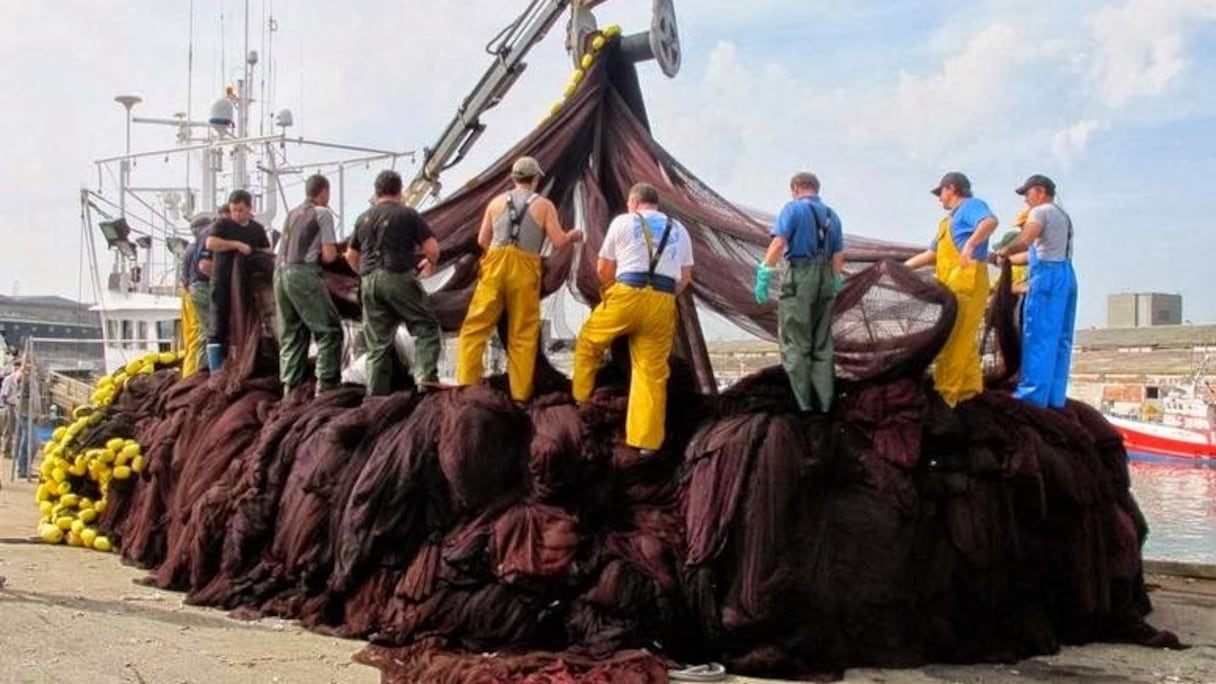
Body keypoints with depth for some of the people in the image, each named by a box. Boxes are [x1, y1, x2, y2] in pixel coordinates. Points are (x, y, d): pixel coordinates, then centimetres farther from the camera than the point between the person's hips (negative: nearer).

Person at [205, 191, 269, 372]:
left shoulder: (257, 229, 13)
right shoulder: (223, 224, 0)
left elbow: (268, 253, 13)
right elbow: (210, 243, -17)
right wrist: (237, 244, -21)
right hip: (222, 283, -4)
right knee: (218, 327, -5)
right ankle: (216, 370, -5)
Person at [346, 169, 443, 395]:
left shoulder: (363, 218, 17)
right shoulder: (408, 214, 0)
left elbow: (351, 256, 24)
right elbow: (432, 248, -4)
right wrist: (431, 263, 16)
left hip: (369, 282, 5)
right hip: (399, 277, -5)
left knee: (377, 341, 7)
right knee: (425, 326, 3)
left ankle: (376, 394, 5)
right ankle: (427, 376, -14)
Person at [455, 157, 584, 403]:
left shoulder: (497, 202, 13)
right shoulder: (544, 205, 6)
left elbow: (482, 240, 12)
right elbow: (558, 241, 0)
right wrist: (573, 236, 21)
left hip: (495, 265, 1)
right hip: (525, 270, -1)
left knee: (476, 326, 5)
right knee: (523, 334, 7)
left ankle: (465, 383, -2)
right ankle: (520, 392, 8)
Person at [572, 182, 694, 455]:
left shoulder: (623, 222, 10)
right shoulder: (678, 230, 20)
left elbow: (603, 269, 11)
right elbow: (685, 276, 19)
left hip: (626, 296, -3)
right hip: (663, 304, 3)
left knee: (588, 343, 20)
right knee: (653, 371, 4)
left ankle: (580, 400, 22)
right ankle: (647, 440, 4)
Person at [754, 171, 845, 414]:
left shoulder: (793, 209, -3)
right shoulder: (831, 215, 15)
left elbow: (778, 243, -16)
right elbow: (839, 256, 14)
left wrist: (764, 274, -16)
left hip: (800, 276, -6)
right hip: (825, 279, 6)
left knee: (796, 344, 0)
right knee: (822, 345, 12)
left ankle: (803, 403, -2)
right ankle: (823, 403, 12)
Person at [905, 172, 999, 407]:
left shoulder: (971, 206, -1)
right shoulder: (948, 220, 28)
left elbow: (990, 221, -23)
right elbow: (932, 254, 33)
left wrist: (971, 243, -38)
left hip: (966, 281, -9)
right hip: (952, 284, 9)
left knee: (954, 339, -10)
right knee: (962, 339, 10)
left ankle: (945, 395, -11)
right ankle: (969, 388, 15)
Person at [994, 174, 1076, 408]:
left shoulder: (1041, 212, -4)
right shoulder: (1062, 216, 25)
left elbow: (1023, 242, -20)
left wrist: (1002, 252, -4)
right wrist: (1010, 259, 22)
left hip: (1047, 276, -9)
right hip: (1066, 275, 9)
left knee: (1038, 337, -8)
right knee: (1059, 339, 7)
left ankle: (1032, 393, -10)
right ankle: (1055, 396, 8)